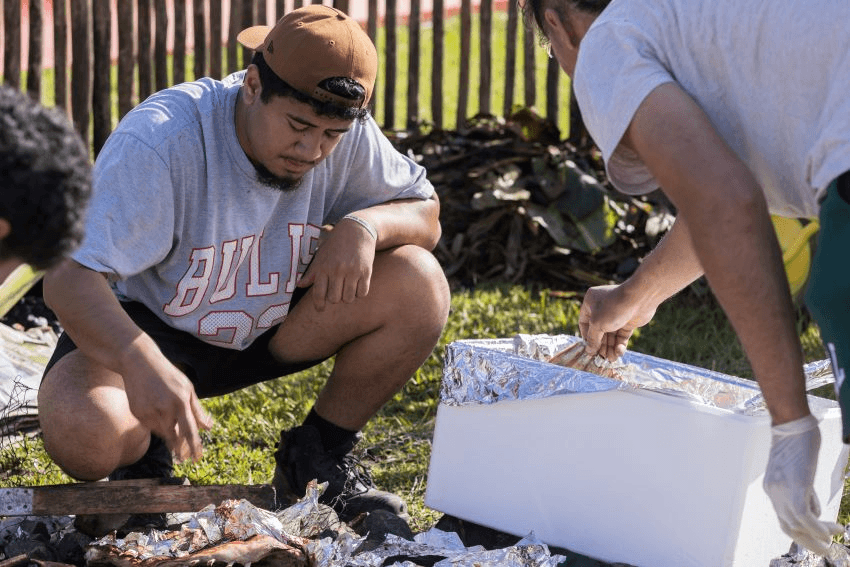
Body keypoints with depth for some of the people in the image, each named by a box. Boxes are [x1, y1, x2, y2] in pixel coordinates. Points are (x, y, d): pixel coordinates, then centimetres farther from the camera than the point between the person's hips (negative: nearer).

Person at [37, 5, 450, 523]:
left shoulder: (344, 134, -15)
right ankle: (145, 457, 4)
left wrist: (365, 225, -26)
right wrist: (141, 364, -56)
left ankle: (317, 457, 2)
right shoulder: (159, 141, -31)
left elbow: (426, 213, 0)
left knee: (420, 286, -18)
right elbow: (67, 278, -37)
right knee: (83, 436, -37)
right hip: (143, 326, -4)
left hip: (273, 322, 5)